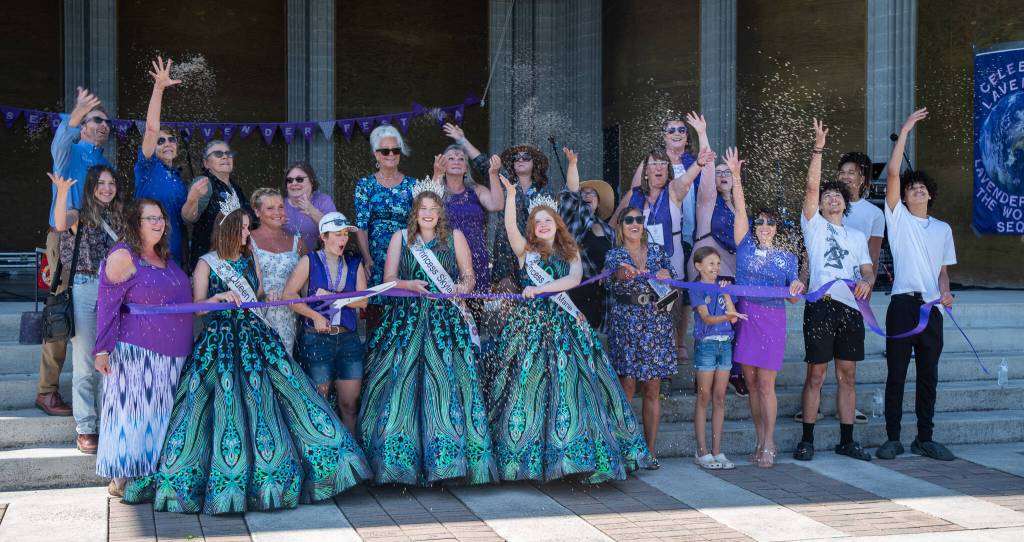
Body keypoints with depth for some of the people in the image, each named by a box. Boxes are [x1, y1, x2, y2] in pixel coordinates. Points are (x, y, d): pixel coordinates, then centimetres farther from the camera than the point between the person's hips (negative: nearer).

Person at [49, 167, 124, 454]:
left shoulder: (117, 218, 15)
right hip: (84, 288, -4)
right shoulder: (79, 216, 1)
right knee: (85, 363, -3)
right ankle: (85, 428, 4)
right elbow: (61, 225, -24)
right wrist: (62, 193, -39)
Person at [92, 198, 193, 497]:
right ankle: (122, 477, 3)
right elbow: (107, 304, -12)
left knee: (159, 413, 11)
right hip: (136, 352, -8)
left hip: (171, 353, 8)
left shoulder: (164, 256, 15)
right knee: (133, 410, -5)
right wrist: (103, 349, -16)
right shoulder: (124, 256, -9)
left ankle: (154, 472, 18)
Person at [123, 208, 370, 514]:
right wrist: (219, 298, -22)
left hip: (254, 337, 4)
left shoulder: (250, 260, 12)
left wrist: (268, 296, -2)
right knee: (225, 403, -7)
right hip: (220, 339, -4)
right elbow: (196, 305, -4)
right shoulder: (207, 263, -2)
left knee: (262, 399, 0)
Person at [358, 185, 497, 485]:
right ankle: (402, 460, 2)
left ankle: (447, 458, -1)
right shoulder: (401, 237, 10)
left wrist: (462, 287, -12)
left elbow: (468, 276, 10)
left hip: (446, 320, 0)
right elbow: (388, 279, 7)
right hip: (408, 318, 0)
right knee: (403, 381, -5)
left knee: (446, 381, -7)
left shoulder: (455, 237, 9)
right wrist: (410, 285, -12)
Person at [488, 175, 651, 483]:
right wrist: (510, 195, -21)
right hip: (531, 324, -2)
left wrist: (540, 289, -15)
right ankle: (528, 455, 2)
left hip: (564, 324, 2)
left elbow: (574, 279, -6)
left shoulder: (570, 253, 13)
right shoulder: (526, 251, 8)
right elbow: (510, 227, -10)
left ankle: (576, 455, 3)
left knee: (568, 385, -2)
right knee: (530, 385, -4)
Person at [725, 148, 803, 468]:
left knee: (766, 384, -4)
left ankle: (768, 445, 1)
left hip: (772, 319, -1)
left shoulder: (788, 258, 8)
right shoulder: (745, 245, 7)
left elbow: (792, 298, 7)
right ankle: (761, 441, 14)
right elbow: (740, 209, -2)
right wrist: (735, 177, -10)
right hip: (744, 317, 1)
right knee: (751, 382, 4)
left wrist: (797, 288, -16)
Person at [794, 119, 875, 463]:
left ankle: (846, 441, 12)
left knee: (848, 376, 6)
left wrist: (867, 282, -12)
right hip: (821, 305, -4)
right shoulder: (814, 225, 10)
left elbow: (868, 270, 13)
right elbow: (811, 186, -3)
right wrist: (818, 147, -10)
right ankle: (807, 440, 3)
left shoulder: (857, 237, 22)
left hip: (851, 308, 4)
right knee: (816, 374, -3)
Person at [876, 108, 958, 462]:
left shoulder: (942, 229, 17)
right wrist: (905, 130, -8)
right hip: (903, 303, -4)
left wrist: (945, 292, -3)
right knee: (896, 373, -2)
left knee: (928, 375, 7)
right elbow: (893, 173, -6)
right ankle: (893, 439, 4)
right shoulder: (898, 217, 5)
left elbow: (942, 269, 19)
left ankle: (924, 439, 14)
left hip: (932, 307, 4)